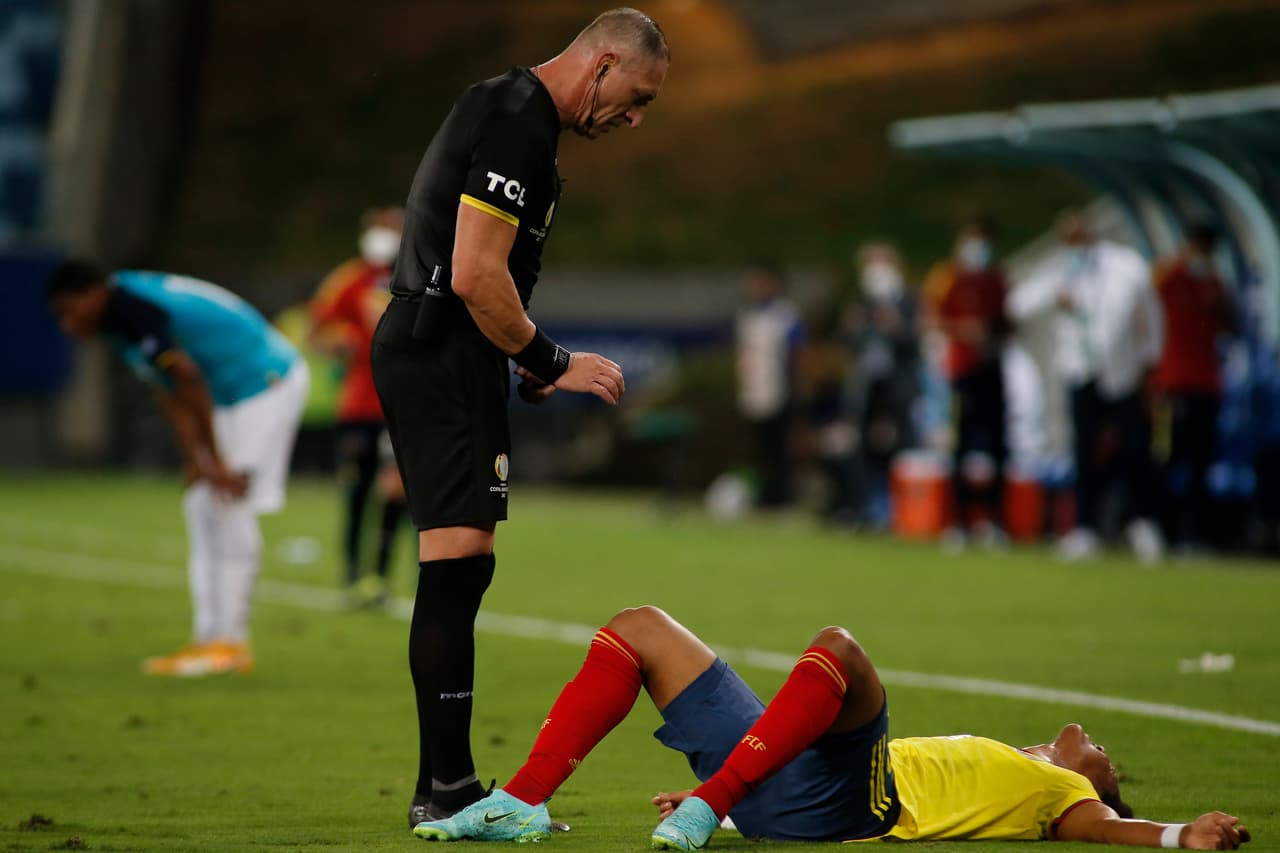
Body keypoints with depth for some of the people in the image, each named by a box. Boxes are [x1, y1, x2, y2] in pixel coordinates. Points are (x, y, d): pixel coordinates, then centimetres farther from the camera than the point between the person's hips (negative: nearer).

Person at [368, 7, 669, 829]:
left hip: (429, 352, 11)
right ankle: (448, 787, -12)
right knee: (458, 562, -12)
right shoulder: (518, 123, -15)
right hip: (444, 355, -11)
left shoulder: (510, 109, 19)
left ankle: (444, 788, 15)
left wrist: (525, 365, 17)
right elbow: (476, 277, -21)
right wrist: (554, 364, -10)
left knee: (458, 571, 11)